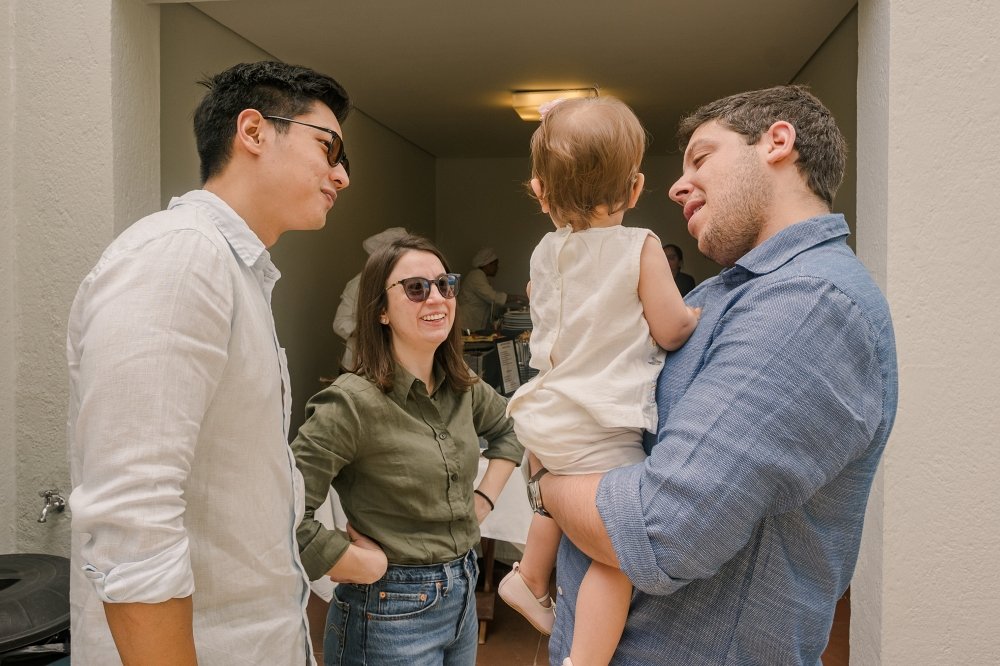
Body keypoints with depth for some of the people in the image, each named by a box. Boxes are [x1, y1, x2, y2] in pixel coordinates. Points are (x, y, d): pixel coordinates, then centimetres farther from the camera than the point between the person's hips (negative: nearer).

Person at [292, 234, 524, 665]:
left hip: (463, 595, 7)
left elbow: (509, 429, 19)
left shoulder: (462, 389, -1)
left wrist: (484, 499, 7)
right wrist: (374, 565, -17)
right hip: (392, 613, -7)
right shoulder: (353, 403, -22)